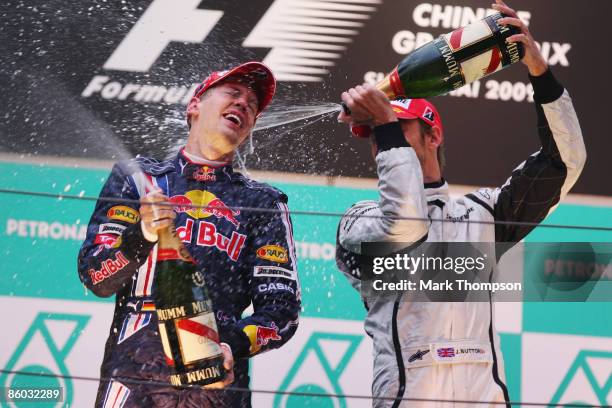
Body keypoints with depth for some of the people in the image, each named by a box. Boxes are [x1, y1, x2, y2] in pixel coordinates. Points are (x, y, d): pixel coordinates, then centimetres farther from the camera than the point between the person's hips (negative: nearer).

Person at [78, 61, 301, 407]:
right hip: (132, 377, 0)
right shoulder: (138, 178, 13)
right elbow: (96, 278, 4)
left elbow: (282, 310, 5)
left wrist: (236, 347, -15)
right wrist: (141, 237, -15)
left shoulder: (264, 203, 14)